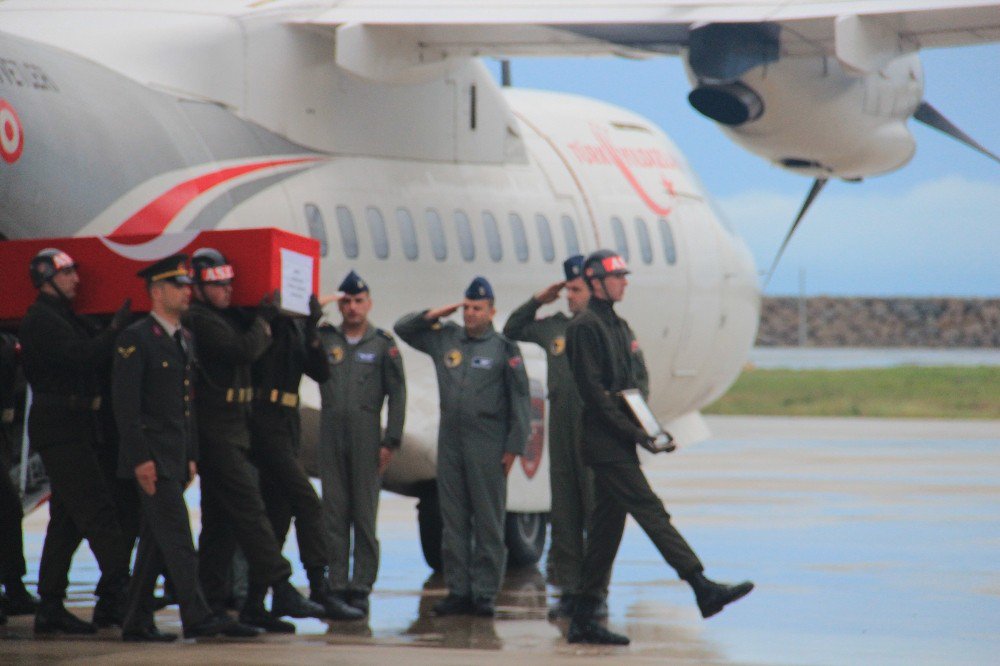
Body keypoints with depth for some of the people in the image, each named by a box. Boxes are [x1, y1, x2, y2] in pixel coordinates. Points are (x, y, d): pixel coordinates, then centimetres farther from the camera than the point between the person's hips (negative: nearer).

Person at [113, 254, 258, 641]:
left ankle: (137, 623, 12)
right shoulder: (136, 339, -10)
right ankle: (197, 617, -13)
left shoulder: (185, 339, 16)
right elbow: (125, 403, -14)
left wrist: (191, 456, 16)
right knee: (176, 535, -11)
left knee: (156, 541, 9)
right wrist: (140, 459, -18)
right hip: (153, 456, -8)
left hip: (175, 457, 8)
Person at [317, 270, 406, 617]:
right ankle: (336, 585, 5)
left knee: (365, 514, -1)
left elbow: (397, 393, 2)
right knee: (333, 513, 2)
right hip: (331, 435, 2)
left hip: (366, 437, -2)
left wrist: (391, 441, -4)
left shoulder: (383, 343, 3)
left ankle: (361, 588, 2)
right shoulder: (325, 339, 9)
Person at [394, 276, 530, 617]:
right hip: (450, 440, 4)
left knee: (488, 521, -3)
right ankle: (457, 591, 9)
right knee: (453, 520, 5)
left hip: (487, 445, -4)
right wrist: (435, 314, 7)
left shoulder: (503, 348, 0)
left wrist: (513, 448, -5)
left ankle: (484, 593, 0)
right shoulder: (445, 339, 12)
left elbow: (520, 401, 0)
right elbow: (403, 328, 22)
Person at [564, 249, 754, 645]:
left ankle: (583, 621, 11)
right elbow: (592, 388, -16)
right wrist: (633, 430, -18)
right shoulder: (586, 327, -10)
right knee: (651, 512, -13)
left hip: (619, 443, 10)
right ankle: (703, 589, -19)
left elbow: (640, 376, 20)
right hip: (605, 443, -10)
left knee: (606, 528, 9)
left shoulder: (619, 327, 20)